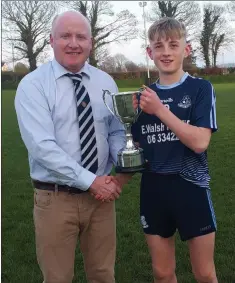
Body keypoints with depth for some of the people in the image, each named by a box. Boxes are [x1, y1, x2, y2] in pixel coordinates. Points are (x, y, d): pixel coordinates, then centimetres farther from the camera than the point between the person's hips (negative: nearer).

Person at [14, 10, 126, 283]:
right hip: (55, 197, -3)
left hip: (102, 193, 4)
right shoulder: (33, 85, -9)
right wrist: (90, 181, -20)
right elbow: (42, 146, -18)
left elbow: (117, 132, 8)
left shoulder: (106, 82, 5)